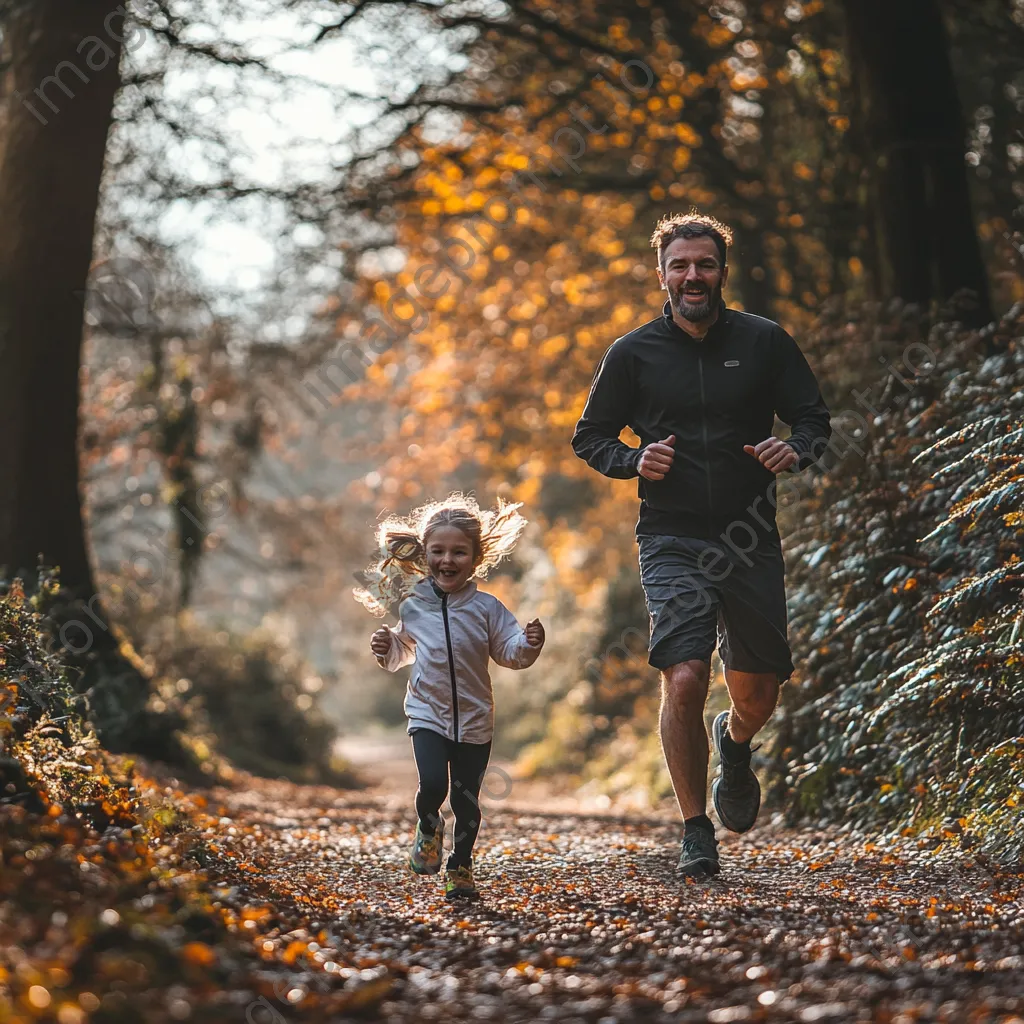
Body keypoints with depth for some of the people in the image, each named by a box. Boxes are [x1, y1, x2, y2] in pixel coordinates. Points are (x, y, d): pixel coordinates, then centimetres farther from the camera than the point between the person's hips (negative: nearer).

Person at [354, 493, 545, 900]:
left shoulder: (486, 608, -5)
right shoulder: (413, 606, 1)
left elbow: (509, 651, -3)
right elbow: (405, 650, 16)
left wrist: (528, 644, -23)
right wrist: (387, 648, -5)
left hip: (474, 720, 0)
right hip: (427, 714, 0)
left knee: (466, 798, 6)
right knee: (432, 784, -18)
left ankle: (460, 867, 26)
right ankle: (428, 829, 16)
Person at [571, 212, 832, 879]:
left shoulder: (765, 342, 3)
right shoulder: (632, 354, 1)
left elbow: (815, 419, 9)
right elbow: (590, 438, 10)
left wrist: (794, 450, -14)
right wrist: (636, 461, -11)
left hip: (751, 541, 2)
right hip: (673, 543, -2)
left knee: (759, 693, 8)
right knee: (684, 680, -17)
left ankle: (735, 746, 47)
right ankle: (697, 834, -1)